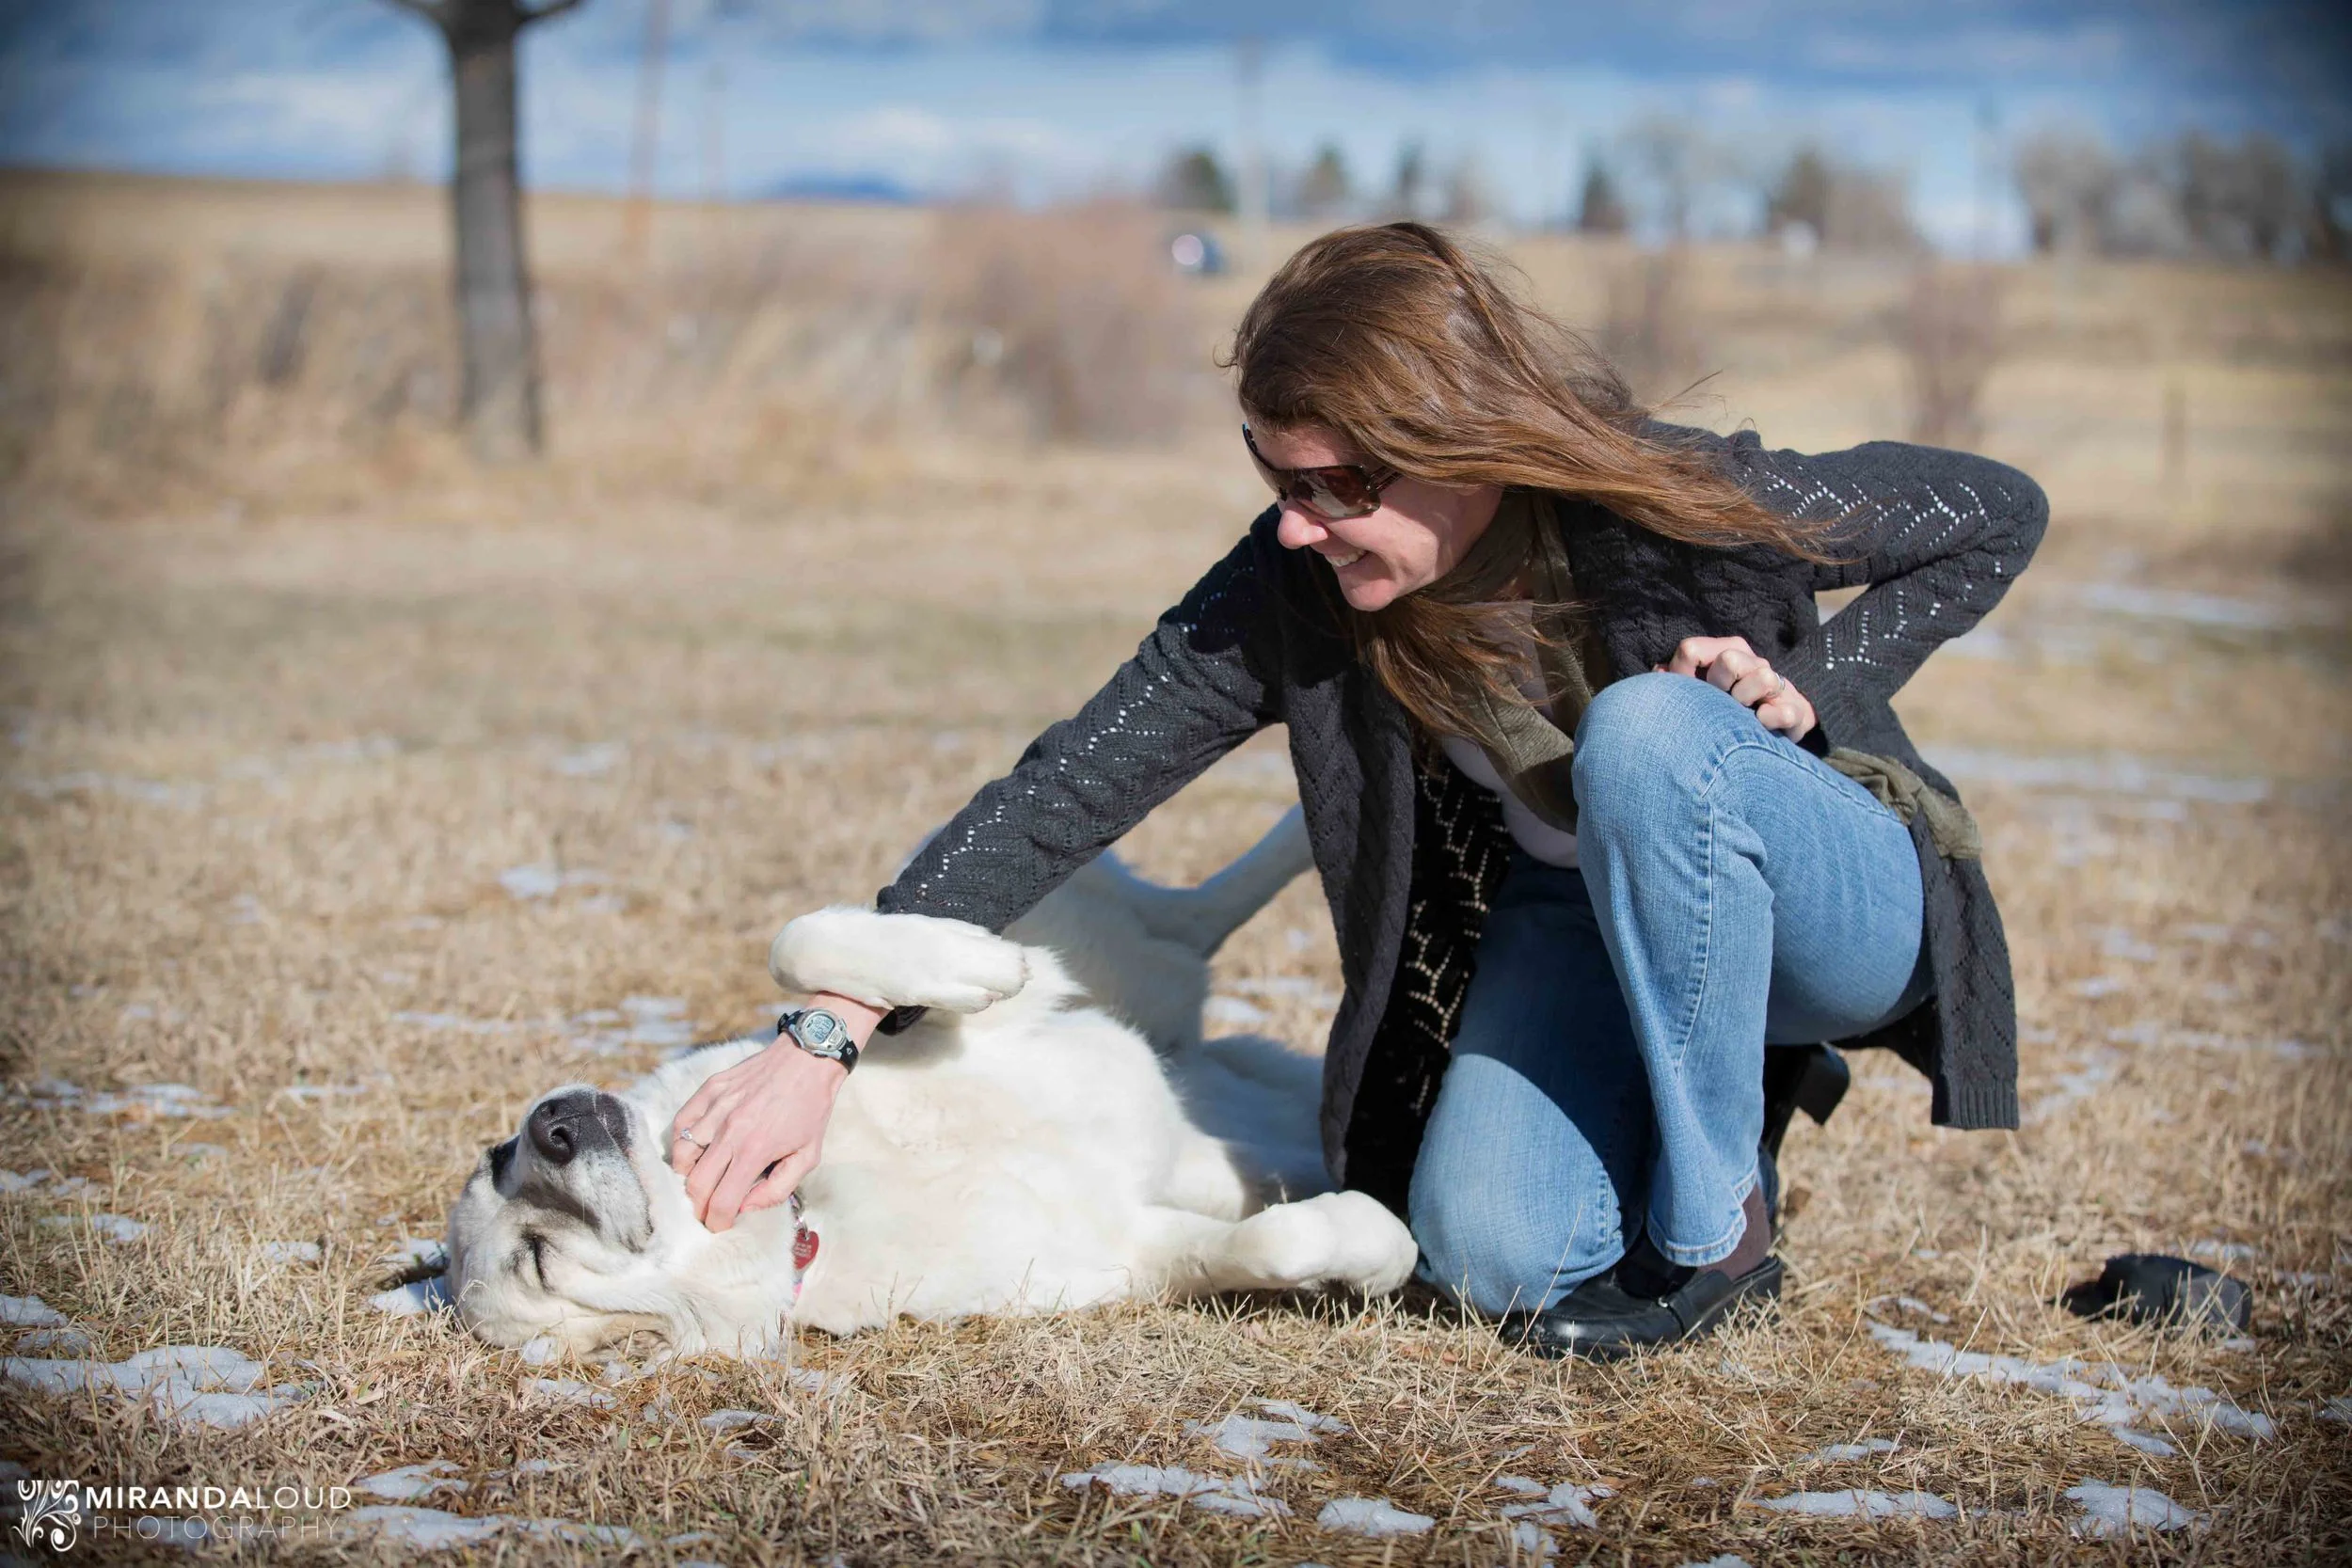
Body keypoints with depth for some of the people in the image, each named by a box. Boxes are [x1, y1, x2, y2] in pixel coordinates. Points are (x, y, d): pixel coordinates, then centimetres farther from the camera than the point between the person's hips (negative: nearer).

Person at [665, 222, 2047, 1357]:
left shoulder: (1692, 505, -30)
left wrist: (1810, 688, -25)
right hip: (1565, 916, 3)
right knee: (1493, 1254, -21)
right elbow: (1072, 788, -22)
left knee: (1645, 730, -35)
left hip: (1833, 908, -3)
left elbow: (2002, 513, -13)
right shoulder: (1296, 590, -20)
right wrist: (824, 1038, -29)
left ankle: (1715, 1223, -17)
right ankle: (1719, 1085, 12)